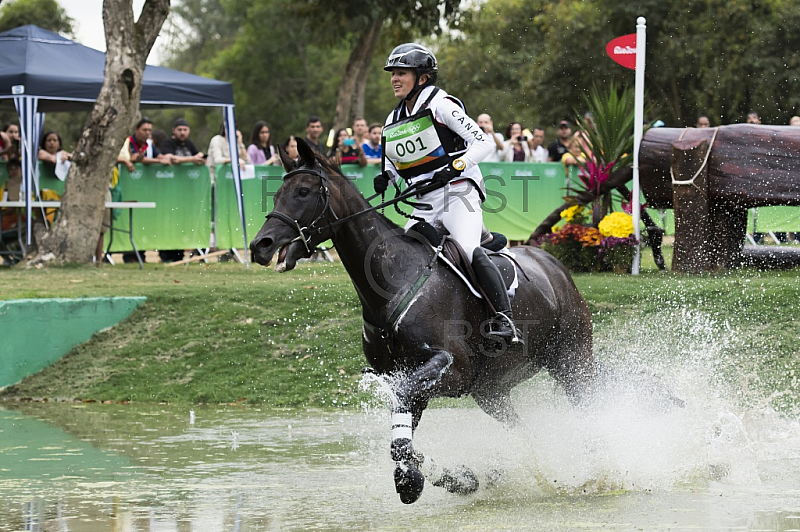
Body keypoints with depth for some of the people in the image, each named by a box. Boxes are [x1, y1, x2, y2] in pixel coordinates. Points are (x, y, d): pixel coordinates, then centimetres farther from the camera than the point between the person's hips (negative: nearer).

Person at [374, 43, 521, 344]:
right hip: (426, 205, 8)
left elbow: (484, 142, -10)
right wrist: (384, 177, 6)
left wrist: (454, 167, -23)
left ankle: (505, 322, -33)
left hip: (458, 192, -8)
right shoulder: (393, 122, 16)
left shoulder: (440, 105, -5)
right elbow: (394, 162, 30)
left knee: (469, 251, -29)